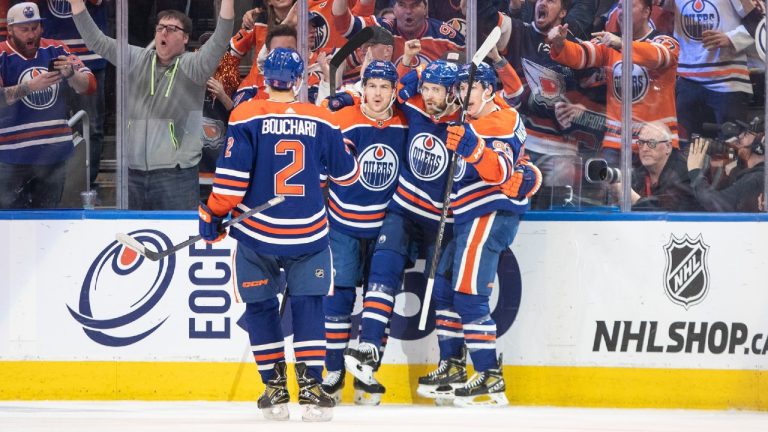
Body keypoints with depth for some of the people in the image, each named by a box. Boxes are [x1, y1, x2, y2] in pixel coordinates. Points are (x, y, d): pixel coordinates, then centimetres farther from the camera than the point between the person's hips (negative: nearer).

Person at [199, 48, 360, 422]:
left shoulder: (246, 117, -6)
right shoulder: (321, 121, 2)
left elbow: (232, 174, -12)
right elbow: (346, 173, 13)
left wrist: (214, 214, -1)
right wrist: (341, 144, 34)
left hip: (257, 232, -1)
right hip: (308, 233, 1)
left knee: (260, 307, 13)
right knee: (308, 306, 7)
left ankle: (275, 390, 11)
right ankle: (311, 388, -4)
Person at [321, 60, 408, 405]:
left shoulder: (405, 126, -3)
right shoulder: (343, 122, -14)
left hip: (385, 226, 3)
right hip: (343, 224, -3)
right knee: (338, 295, -4)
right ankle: (333, 373, 6)